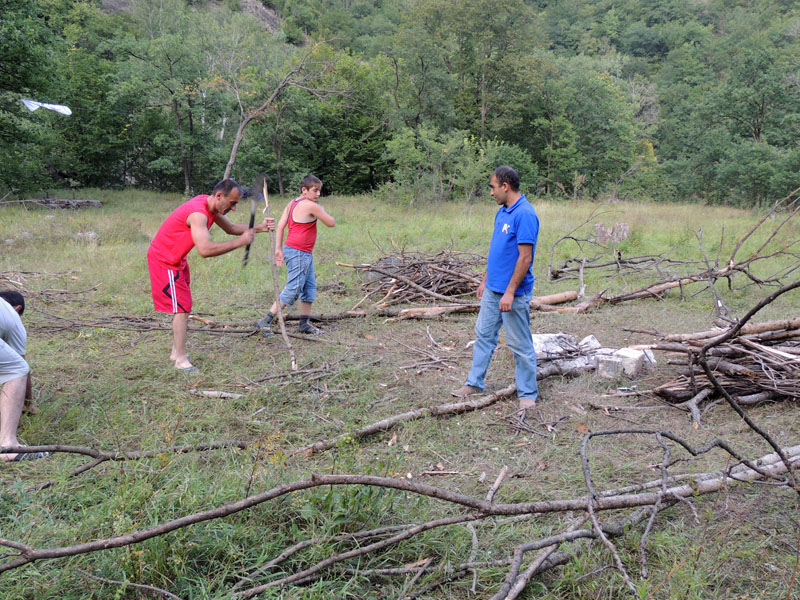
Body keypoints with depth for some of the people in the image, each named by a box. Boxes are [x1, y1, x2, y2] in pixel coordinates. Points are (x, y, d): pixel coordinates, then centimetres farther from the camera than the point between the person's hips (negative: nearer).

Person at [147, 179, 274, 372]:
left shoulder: (211, 205, -2)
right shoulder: (198, 213, -32)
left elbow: (230, 227, 11)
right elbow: (205, 249, -42)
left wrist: (259, 228, -4)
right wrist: (239, 242, -36)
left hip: (176, 259, 10)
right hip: (164, 260, -10)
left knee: (183, 306, 17)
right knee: (181, 308, -10)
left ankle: (176, 352, 28)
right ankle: (181, 360, -3)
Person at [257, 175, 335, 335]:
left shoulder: (291, 204, 12)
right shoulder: (311, 206, -13)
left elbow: (280, 226, 6)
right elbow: (331, 223, -7)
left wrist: (278, 248, 5)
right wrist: (322, 211, 12)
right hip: (298, 253, -10)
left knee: (310, 287, 14)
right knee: (292, 290, -8)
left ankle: (304, 323, 19)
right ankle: (265, 321, -7)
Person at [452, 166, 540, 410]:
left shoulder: (525, 214, -20)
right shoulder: (502, 212, 10)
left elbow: (525, 257, -23)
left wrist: (510, 292, -23)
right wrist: (485, 280, 18)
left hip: (513, 293, -9)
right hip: (493, 289, 9)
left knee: (520, 345, 3)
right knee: (484, 335, 16)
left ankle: (528, 394, 15)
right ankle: (474, 383, 28)